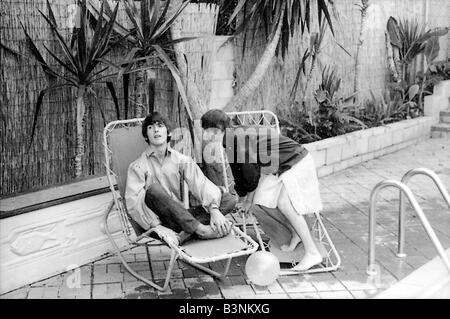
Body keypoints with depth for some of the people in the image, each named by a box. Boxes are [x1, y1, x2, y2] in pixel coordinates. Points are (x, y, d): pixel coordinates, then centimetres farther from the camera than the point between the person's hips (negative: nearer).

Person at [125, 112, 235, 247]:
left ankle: (186, 232, -32)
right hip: (159, 220, -3)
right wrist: (158, 227, -26)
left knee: (229, 200, -12)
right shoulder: (137, 166, 1)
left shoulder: (182, 160, 10)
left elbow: (201, 184, -4)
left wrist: (214, 209, -23)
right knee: (153, 190, -34)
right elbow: (133, 203, -11)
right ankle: (200, 229, -32)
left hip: (180, 217, 3)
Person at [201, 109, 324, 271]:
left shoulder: (238, 138, -26)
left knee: (284, 204, -21)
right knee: (260, 203, -1)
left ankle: (312, 253, -12)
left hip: (296, 162, -9)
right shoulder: (230, 142, 4)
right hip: (277, 168, 9)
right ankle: (295, 233, 16)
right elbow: (238, 173, 16)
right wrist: (241, 199, 23)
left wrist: (249, 199, -6)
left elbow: (251, 173, -21)